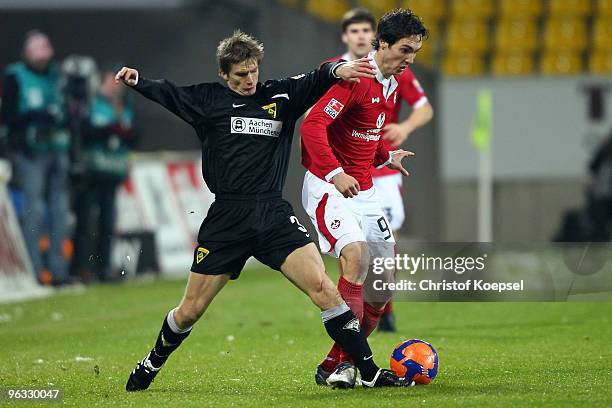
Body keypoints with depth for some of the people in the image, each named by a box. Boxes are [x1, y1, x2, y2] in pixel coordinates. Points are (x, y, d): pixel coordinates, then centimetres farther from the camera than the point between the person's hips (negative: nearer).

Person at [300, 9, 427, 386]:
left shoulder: (393, 87, 12)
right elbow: (313, 125, -26)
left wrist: (387, 156, 13)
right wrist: (335, 173, -35)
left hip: (364, 190, 9)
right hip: (328, 186, -9)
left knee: (384, 282, 2)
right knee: (356, 255, -29)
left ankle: (337, 365, 11)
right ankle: (341, 364, -27)